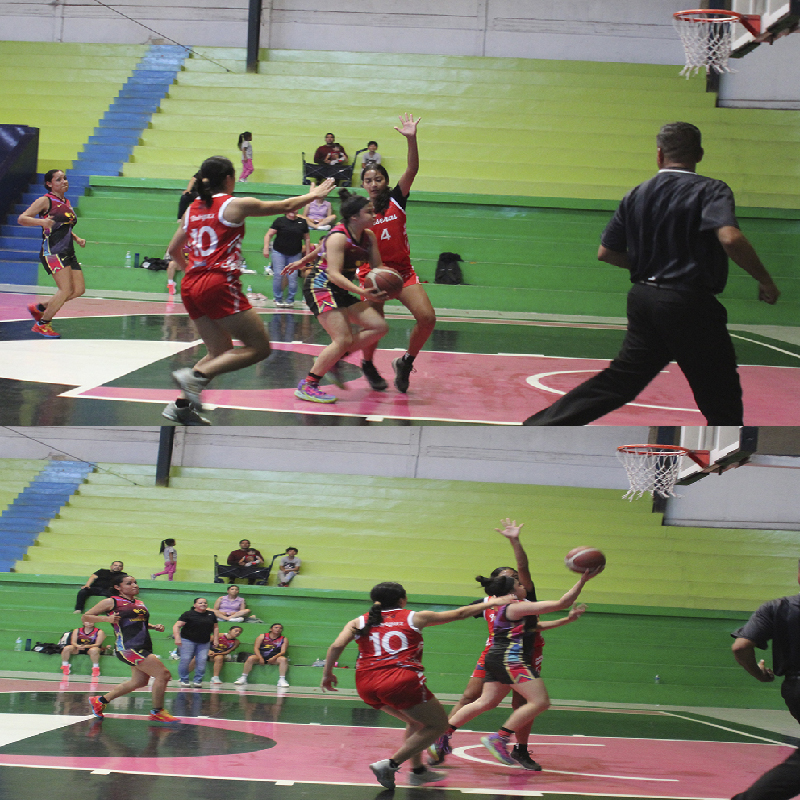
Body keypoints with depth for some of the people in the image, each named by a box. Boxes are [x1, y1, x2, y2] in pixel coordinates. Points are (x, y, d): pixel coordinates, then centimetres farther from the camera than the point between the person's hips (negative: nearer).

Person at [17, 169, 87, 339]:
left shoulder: (66, 202, 19)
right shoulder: (46, 201, -5)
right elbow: (22, 218, -9)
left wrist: (77, 238, 17)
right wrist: (42, 222, -25)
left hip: (68, 253, 8)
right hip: (53, 251, -8)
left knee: (79, 290, 3)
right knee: (66, 290, -16)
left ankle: (39, 308, 18)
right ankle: (42, 325, -3)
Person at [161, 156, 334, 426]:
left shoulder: (193, 209, 14)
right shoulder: (236, 205, -1)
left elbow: (174, 250, 23)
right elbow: (286, 206, 11)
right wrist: (313, 195, 27)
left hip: (191, 285, 8)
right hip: (219, 284, -8)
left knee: (221, 352, 18)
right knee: (259, 347, -3)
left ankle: (182, 404, 6)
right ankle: (196, 375, -17)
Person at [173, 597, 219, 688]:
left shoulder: (211, 615, 11)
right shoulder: (188, 614, -4)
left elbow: (215, 627, 21)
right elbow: (176, 626, -7)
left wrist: (215, 639, 11)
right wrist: (177, 638, -18)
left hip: (204, 643, 4)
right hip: (188, 640, -4)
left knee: (202, 660, -7)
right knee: (185, 659, -9)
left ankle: (198, 680, 2)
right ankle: (184, 680, 2)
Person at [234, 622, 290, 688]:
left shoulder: (284, 639, 7)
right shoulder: (262, 636, 5)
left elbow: (283, 652, -3)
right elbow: (256, 648, -2)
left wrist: (274, 658, -23)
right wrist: (260, 658, -20)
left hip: (274, 657, 0)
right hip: (260, 655, 0)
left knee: (283, 659, -32)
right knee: (250, 659, -31)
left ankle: (282, 680, -33)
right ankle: (243, 678, -25)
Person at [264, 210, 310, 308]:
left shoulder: (302, 222, 7)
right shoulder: (280, 221, -1)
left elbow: (307, 238, 14)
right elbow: (269, 235, -3)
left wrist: (307, 253, 11)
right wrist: (266, 248, -13)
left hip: (295, 254, 2)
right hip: (279, 252, -2)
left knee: (293, 276, -5)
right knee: (278, 275, -6)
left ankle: (290, 300, 6)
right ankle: (278, 299, 4)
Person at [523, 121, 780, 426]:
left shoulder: (637, 195, 8)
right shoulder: (711, 190, -9)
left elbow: (607, 252, 10)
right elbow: (730, 239, -26)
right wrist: (765, 281, -15)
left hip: (644, 298, 6)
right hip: (690, 304, -6)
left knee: (621, 379, 14)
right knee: (721, 396, 5)